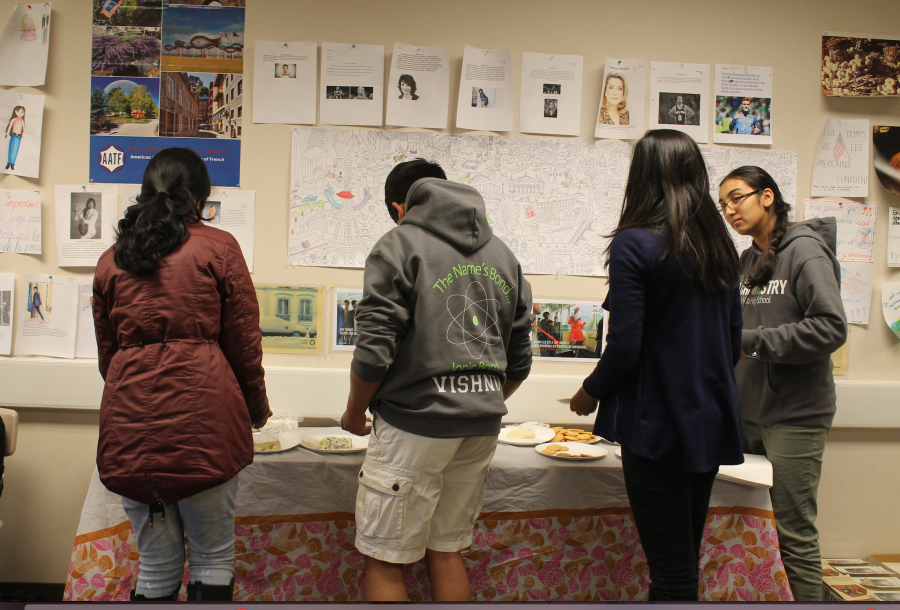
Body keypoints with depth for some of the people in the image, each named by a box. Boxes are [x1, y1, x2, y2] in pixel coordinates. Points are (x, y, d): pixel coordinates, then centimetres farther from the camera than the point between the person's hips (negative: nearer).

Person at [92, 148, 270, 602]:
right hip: (202, 411, -4)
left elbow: (107, 352, 20)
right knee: (213, 558, 8)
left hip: (130, 417, 4)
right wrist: (257, 406, 16)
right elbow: (244, 342, 2)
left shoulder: (112, 259, 14)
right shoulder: (218, 247, 2)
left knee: (156, 563, 14)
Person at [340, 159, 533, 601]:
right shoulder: (502, 255, 13)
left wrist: (354, 414, 3)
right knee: (446, 550, 19)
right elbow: (520, 361, 14)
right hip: (481, 429, 7)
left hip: (415, 423, -6)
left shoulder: (400, 245, -6)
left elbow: (374, 352, -13)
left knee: (385, 559, 6)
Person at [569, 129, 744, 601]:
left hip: (658, 424, -7)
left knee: (671, 573, 3)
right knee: (686, 558, 19)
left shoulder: (635, 243, -14)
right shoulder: (720, 245, 8)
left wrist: (591, 392, 0)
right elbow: (733, 339, 14)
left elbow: (624, 347, -17)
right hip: (711, 420, 7)